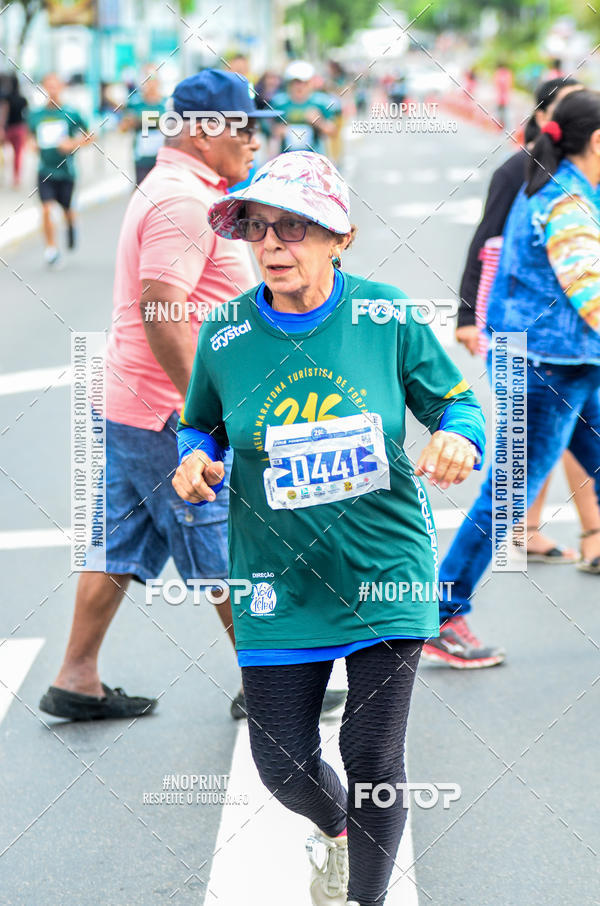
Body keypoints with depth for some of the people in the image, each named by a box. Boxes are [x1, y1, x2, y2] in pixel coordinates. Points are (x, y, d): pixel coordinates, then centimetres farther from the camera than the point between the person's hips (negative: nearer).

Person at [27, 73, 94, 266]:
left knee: (67, 210, 13)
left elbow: (89, 136, 2)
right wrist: (34, 145, -4)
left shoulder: (71, 114, -6)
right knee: (46, 210, -13)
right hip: (45, 171, 1)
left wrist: (73, 144, -14)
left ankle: (71, 226, 47)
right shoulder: (35, 115, 1)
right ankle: (51, 247, -1)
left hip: (65, 171, -1)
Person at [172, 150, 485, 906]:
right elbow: (201, 426, 12)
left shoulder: (386, 316, -8)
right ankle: (333, 828, 42)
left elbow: (457, 403, 3)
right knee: (283, 766, 4)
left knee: (373, 761, 2)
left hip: (385, 572, -1)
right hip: (280, 585, 1)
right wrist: (195, 461, -10)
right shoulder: (225, 337, -5)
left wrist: (457, 438, -19)